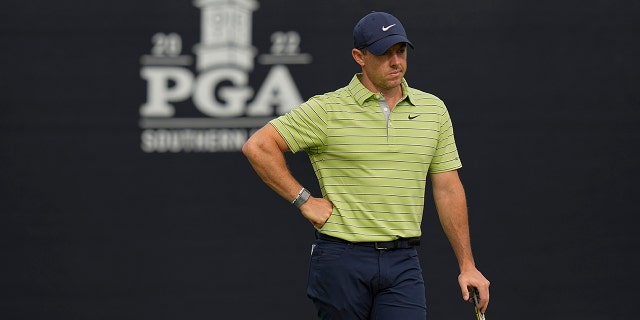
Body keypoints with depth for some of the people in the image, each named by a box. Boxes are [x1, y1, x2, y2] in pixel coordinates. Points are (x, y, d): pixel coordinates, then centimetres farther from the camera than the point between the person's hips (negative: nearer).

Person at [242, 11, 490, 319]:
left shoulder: (434, 110, 10)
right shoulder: (327, 109, -3)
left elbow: (448, 190, 13)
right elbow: (258, 146, -4)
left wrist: (467, 265, 10)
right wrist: (304, 200, -7)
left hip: (403, 262, 2)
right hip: (342, 261, -2)